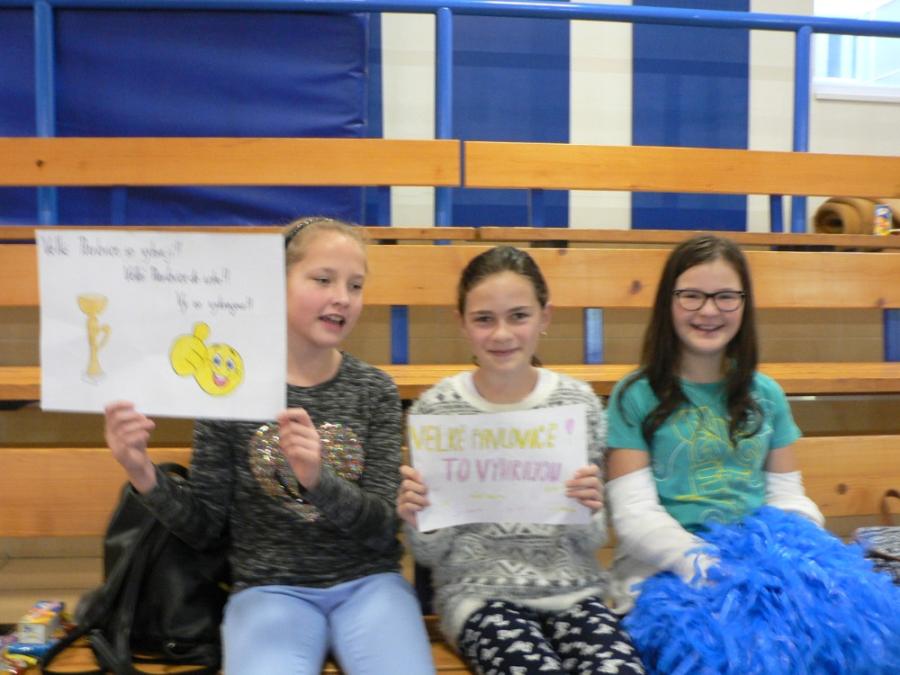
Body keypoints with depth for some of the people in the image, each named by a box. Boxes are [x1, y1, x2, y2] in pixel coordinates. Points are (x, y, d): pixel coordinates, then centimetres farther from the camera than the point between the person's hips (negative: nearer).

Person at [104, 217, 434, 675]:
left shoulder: (375, 391, 1)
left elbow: (383, 529, -6)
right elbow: (204, 528, 3)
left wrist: (318, 479, -26)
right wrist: (145, 476, -16)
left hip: (367, 583, 2)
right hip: (269, 589, -1)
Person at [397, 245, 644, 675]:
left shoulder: (578, 402, 1)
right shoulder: (435, 409, -3)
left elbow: (590, 544, 5)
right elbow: (431, 554, 2)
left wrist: (588, 512, -16)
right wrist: (416, 521, -19)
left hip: (570, 588, 2)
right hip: (478, 591, -1)